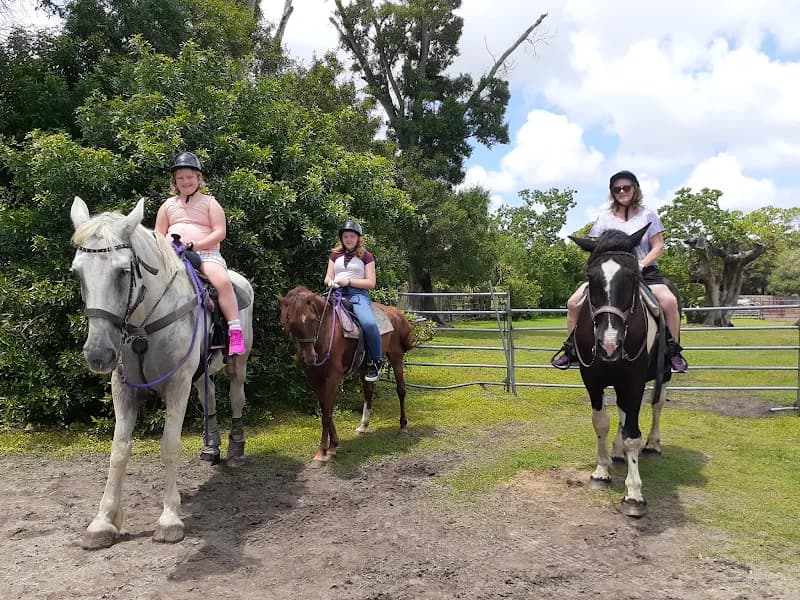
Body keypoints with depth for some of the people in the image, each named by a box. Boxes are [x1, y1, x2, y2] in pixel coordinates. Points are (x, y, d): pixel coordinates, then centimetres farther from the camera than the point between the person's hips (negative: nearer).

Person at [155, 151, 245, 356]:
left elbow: (220, 232, -1)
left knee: (223, 281, -33)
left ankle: (235, 332, -34)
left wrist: (195, 245, -14)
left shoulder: (209, 203, 11)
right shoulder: (168, 205, 21)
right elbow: (158, 236, 20)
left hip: (205, 253, -4)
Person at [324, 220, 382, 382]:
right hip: (337, 293, 4)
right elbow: (327, 278, 19)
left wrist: (349, 281, -11)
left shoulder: (366, 256, 9)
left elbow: (371, 283, 2)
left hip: (358, 294, -4)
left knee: (369, 323, -33)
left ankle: (375, 361, -11)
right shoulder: (335, 255, 20)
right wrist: (330, 282, -7)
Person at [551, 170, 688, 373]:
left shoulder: (648, 215, 8)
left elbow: (658, 247, 3)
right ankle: (571, 349, 0)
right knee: (573, 303, -16)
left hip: (644, 271, -1)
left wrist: (642, 264, -13)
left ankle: (674, 350, -11)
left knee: (669, 301, -29)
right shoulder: (605, 217, 11)